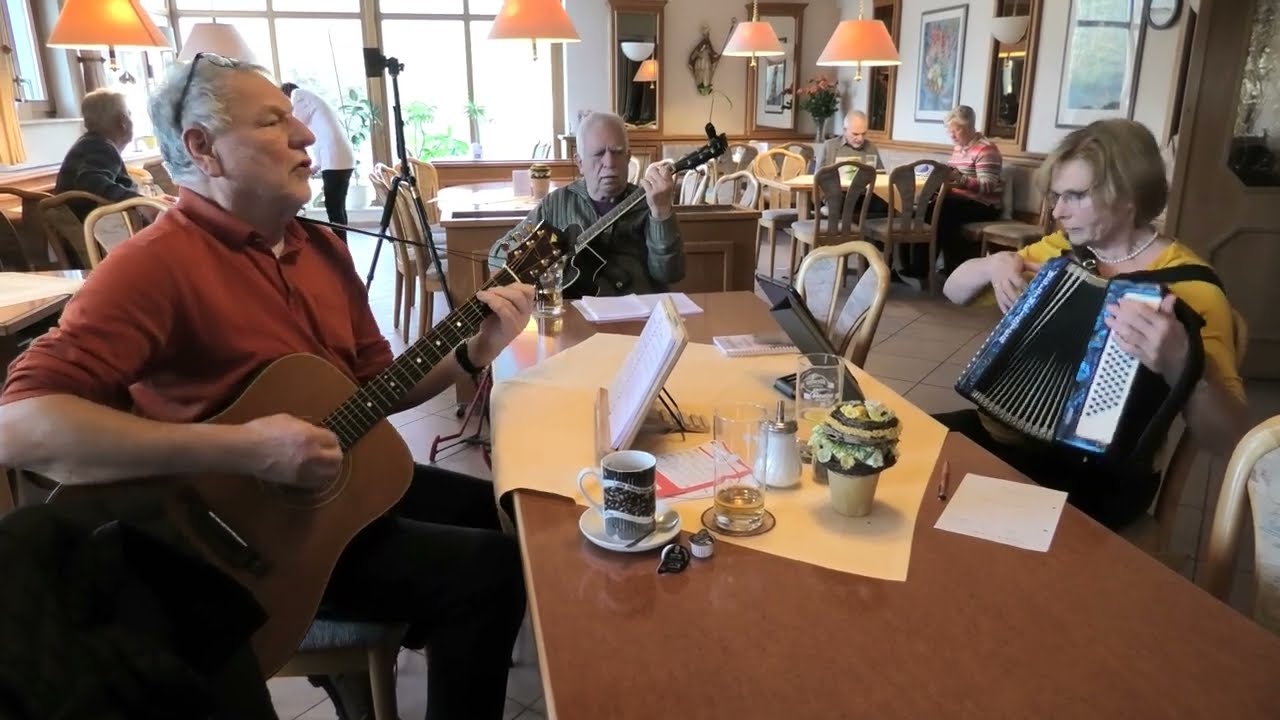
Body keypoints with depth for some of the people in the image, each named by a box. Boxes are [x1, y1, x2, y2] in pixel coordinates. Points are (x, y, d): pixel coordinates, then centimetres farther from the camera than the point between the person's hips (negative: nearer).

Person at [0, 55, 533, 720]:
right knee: (491, 569, -16)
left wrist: (473, 353, -6)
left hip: (343, 480, 8)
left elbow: (374, 382, 10)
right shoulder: (157, 263, -19)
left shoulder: (319, 246, 6)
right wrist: (239, 449, -34)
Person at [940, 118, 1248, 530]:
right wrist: (993, 265, -11)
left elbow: (1229, 439, -22)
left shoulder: (1188, 287, -14)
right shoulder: (1063, 249, 5)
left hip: (1094, 474, -6)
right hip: (1006, 430, 7)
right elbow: (954, 292, 10)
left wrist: (1177, 363, -41)